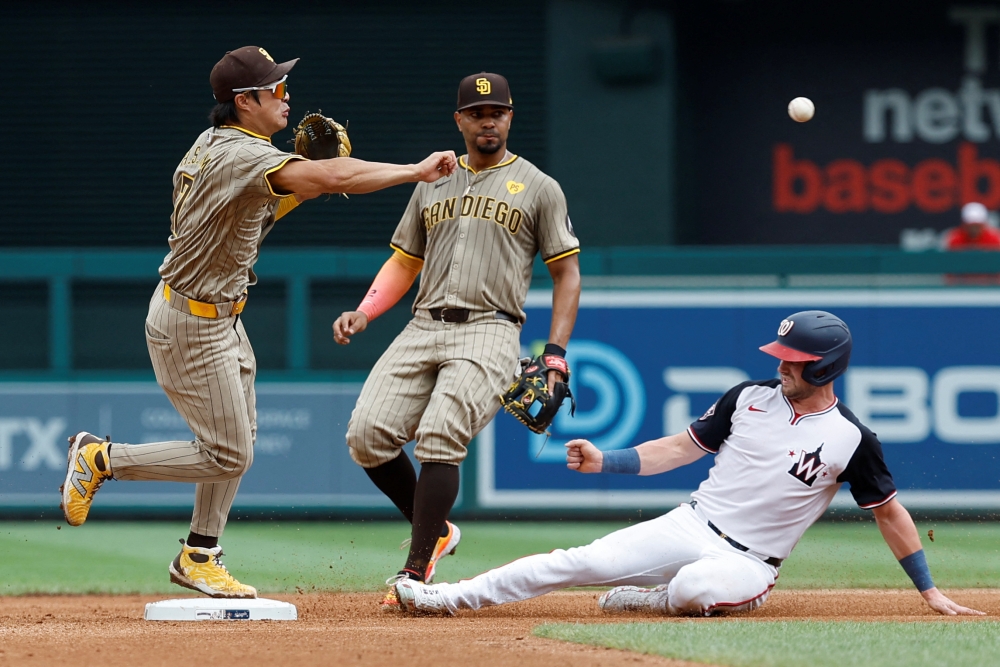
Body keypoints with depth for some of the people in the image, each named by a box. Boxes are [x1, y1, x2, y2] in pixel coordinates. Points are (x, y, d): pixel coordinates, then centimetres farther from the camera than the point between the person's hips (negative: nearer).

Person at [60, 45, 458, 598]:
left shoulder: (214, 144, 6)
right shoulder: (240, 154, -26)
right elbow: (332, 178, -39)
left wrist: (301, 186, 2)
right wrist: (415, 172, -38)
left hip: (220, 316, 10)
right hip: (190, 325, -10)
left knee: (237, 443, 15)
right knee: (227, 456, -3)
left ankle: (198, 558, 24)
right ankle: (100, 458, 8)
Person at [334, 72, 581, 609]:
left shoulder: (538, 188, 9)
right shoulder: (432, 184, 21)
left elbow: (566, 273, 8)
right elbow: (404, 262, 24)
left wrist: (555, 354, -3)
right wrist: (362, 313, 6)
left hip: (489, 330, -5)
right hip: (424, 326, 5)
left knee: (439, 436, -25)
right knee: (368, 435, -13)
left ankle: (415, 573, -22)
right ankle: (435, 532, 9)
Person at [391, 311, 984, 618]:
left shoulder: (851, 439, -5)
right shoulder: (751, 398, 7)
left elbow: (889, 511, 4)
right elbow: (682, 447, 11)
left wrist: (929, 589, 3)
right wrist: (604, 461, -1)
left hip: (748, 562, -4)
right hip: (691, 527, 4)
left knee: (699, 588, -40)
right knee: (580, 562, -13)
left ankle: (649, 600, -5)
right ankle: (445, 598, -12)